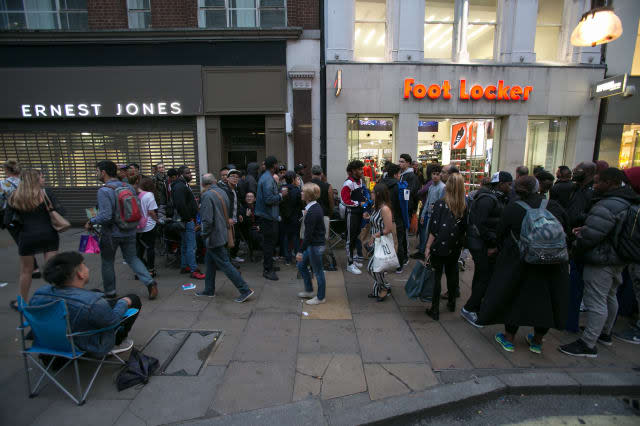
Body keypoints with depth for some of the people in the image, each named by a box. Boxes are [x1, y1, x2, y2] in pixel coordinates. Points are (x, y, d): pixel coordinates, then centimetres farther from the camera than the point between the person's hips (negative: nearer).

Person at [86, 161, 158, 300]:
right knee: (132, 258, 17)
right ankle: (150, 282, 0)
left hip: (111, 233, -5)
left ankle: (110, 293, 27)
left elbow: (105, 216, -25)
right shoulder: (129, 187, 1)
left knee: (107, 262, 14)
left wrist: (91, 222, -8)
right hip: (129, 232, 5)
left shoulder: (104, 191, -18)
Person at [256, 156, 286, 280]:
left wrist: (279, 194, 11)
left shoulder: (266, 177, 13)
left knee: (269, 241, 19)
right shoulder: (268, 179, -19)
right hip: (267, 216, -11)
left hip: (267, 215, 11)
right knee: (269, 242, -3)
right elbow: (269, 199, -26)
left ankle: (268, 265, 32)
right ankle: (267, 270, 6)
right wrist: (281, 195, -14)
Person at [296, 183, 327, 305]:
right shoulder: (316, 206, 6)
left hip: (315, 245, -10)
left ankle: (320, 297, 22)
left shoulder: (312, 212, -24)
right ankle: (309, 291, 33)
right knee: (301, 265, 20)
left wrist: (301, 251, -23)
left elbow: (308, 234, -25)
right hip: (313, 244, 10)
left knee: (318, 271, 5)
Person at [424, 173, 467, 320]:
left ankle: (435, 310, 12)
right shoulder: (465, 206, -3)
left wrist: (428, 247, -7)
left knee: (436, 276, 6)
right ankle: (451, 303, 39)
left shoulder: (440, 204, -15)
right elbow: (465, 229, 3)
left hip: (439, 247, -4)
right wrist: (461, 244, 15)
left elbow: (434, 229, -14)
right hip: (455, 248, 4)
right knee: (452, 273, 21)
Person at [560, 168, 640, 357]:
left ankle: (588, 344, 3)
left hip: (601, 261, -11)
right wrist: (583, 230, 2)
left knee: (595, 301, -5)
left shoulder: (607, 205, -25)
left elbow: (590, 236, -27)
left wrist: (577, 245, -6)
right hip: (618, 260, 11)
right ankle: (605, 333, 40)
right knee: (609, 297, 23)